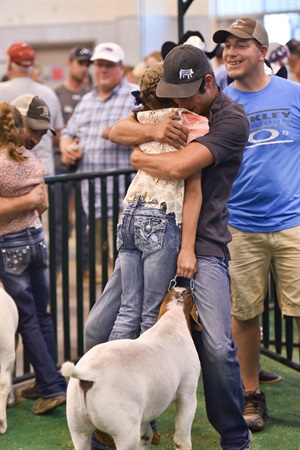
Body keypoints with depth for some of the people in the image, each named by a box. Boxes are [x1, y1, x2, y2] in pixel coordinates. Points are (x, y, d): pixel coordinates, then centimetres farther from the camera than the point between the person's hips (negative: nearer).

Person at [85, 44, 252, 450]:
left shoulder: (231, 119, -11)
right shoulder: (168, 105, 12)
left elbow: (178, 167, -22)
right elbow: (116, 131, 6)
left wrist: (139, 158, -2)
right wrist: (152, 130, -15)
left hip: (202, 243, -6)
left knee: (217, 347, -18)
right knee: (97, 329, 1)